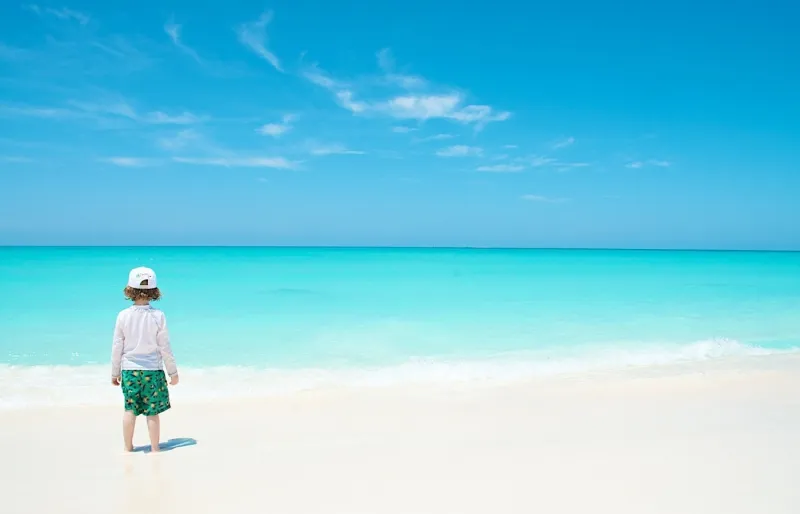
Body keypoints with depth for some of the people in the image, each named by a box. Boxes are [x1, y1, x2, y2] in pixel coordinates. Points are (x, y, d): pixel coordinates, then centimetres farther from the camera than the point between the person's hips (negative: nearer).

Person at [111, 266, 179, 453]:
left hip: (129, 369, 2)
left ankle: (128, 447, 22)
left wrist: (115, 372, 12)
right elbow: (165, 347, -6)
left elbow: (117, 347, 1)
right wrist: (173, 371, 3)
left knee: (130, 409, 11)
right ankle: (154, 448, 13)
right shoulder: (158, 316, -10)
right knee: (152, 411, 5)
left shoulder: (123, 315, -5)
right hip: (152, 370, -2)